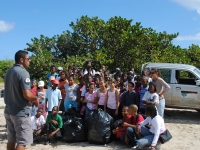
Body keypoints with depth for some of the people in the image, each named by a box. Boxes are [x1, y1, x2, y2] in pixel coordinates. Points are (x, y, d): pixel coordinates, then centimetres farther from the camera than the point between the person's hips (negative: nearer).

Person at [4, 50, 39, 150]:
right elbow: (27, 95, -26)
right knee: (23, 141, 0)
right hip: (20, 112, -8)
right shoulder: (23, 73, -18)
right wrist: (36, 98, -5)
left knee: (11, 140, 16)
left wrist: (30, 99, 16)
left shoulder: (9, 71, 9)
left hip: (8, 110, 9)